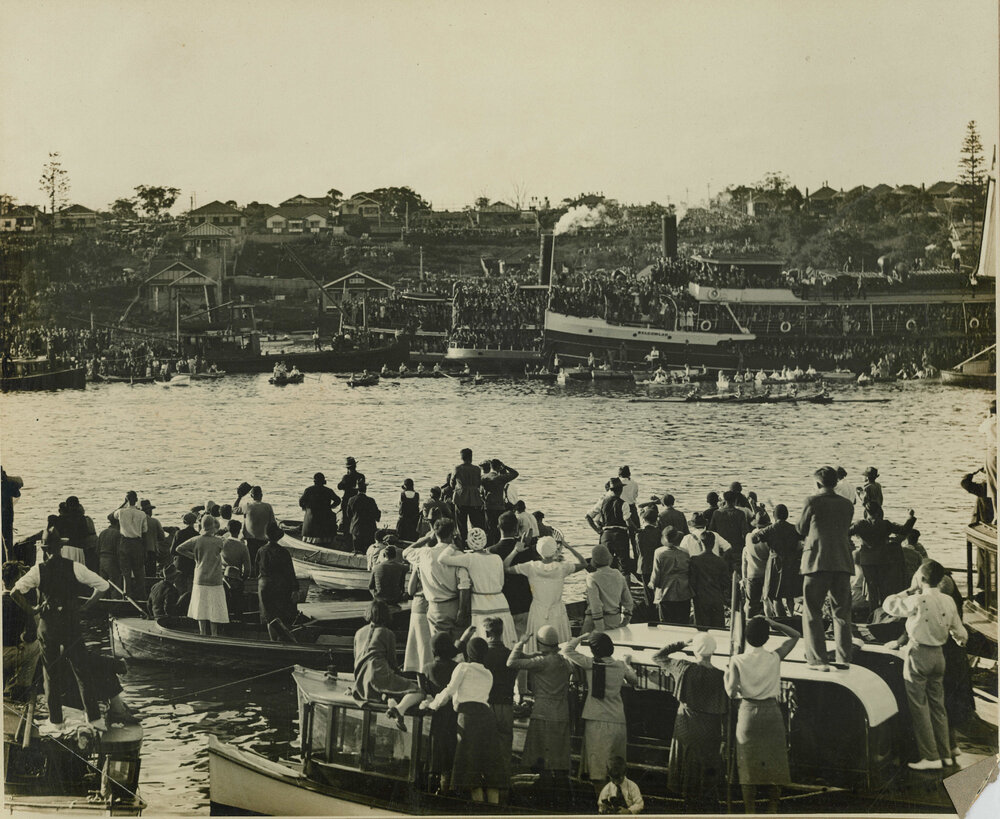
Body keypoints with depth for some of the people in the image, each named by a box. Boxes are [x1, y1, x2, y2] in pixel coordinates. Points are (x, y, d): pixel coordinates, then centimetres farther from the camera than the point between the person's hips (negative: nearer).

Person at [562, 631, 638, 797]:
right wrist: (628, 665, 42)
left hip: (597, 720, -4)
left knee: (597, 765, -3)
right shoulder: (620, 666, 5)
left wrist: (581, 638, 12)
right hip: (618, 720, 4)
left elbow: (566, 650, -2)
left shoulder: (591, 663, -6)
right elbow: (633, 680, 25)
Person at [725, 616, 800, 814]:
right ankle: (773, 808, 14)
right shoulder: (775, 658, -7)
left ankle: (750, 810, 11)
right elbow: (795, 635, 7)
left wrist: (726, 676, 2)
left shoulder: (737, 660, -11)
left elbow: (732, 691, -17)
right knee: (774, 762, 11)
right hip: (771, 711, 1)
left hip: (748, 711, -1)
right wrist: (773, 624, 2)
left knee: (748, 763, 8)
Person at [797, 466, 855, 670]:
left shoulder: (812, 502, -5)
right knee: (842, 613, 14)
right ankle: (844, 659, 12)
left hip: (817, 563, -4)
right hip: (843, 563, 4)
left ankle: (818, 660, -3)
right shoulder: (847, 505, 9)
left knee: (812, 613, 3)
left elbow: (801, 529, 5)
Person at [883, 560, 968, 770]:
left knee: (919, 707, 0)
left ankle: (930, 757, -1)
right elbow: (961, 633, 8)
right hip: (938, 654, 6)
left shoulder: (917, 601, -18)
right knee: (938, 705, 15)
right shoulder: (949, 602, 0)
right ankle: (946, 754, 19)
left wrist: (910, 590, 2)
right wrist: (961, 640, 31)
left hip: (918, 654, -6)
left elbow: (888, 605, -6)